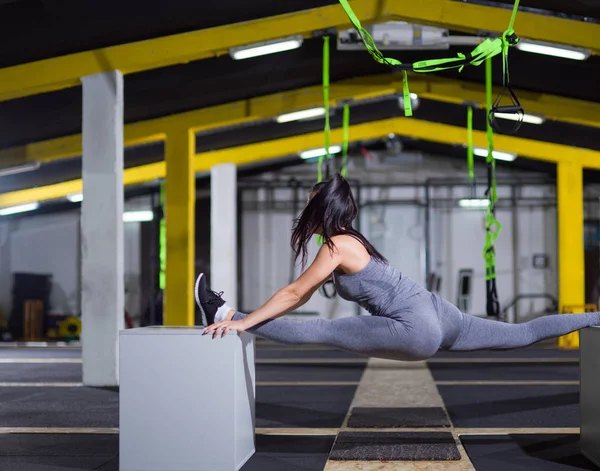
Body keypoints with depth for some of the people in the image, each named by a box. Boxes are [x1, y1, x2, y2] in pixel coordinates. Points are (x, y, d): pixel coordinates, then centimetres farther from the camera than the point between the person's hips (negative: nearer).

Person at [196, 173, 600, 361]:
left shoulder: (337, 246, -9)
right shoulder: (350, 240, 18)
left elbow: (295, 293, -8)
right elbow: (304, 295, 23)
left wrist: (243, 322, -3)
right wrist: (254, 316, 22)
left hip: (416, 329, -10)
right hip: (437, 316, 10)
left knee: (320, 332, -10)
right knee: (524, 334, 17)